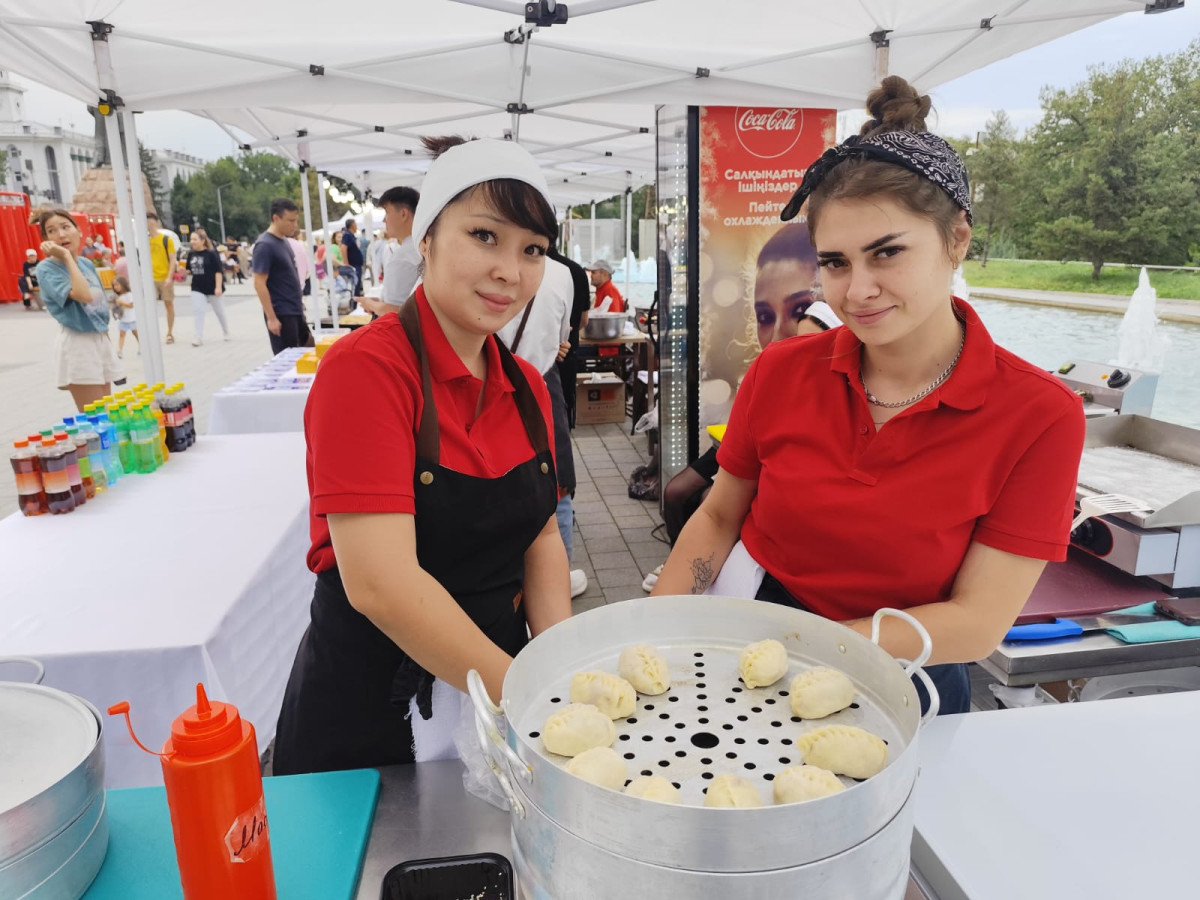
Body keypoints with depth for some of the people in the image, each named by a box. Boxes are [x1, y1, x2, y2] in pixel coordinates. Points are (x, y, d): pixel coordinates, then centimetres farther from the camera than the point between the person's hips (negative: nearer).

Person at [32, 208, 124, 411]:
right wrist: (66, 257, -21)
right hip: (78, 345, -7)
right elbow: (83, 295, -28)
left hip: (100, 341, 7)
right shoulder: (46, 268, -11)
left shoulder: (87, 264, 9)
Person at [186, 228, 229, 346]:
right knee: (197, 311, -6)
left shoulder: (211, 253, -14)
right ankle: (199, 336, -4)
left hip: (213, 288, -4)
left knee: (220, 311, 10)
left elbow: (218, 271, -15)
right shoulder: (191, 254, 3)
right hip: (198, 288, 4)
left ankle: (226, 332, 31)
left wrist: (218, 287, -20)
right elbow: (188, 270, 13)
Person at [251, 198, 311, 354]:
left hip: (296, 311, 8)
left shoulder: (284, 241, 10)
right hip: (281, 314, -8)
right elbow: (259, 284, -18)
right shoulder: (265, 245, -15)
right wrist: (271, 318, -21)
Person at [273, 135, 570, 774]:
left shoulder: (525, 387, 1)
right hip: (368, 716, -5)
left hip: (492, 683, 6)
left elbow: (540, 536, 3)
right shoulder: (366, 368, -21)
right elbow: (381, 583, -28)